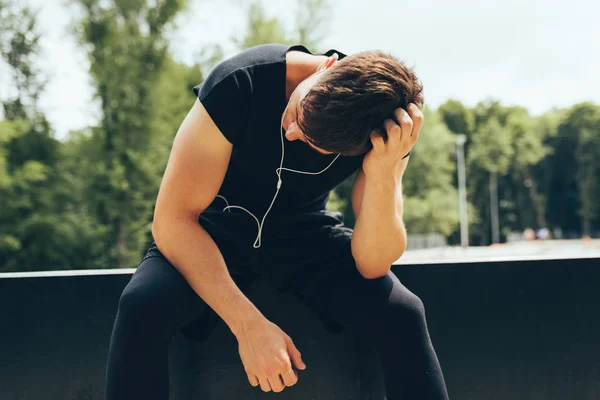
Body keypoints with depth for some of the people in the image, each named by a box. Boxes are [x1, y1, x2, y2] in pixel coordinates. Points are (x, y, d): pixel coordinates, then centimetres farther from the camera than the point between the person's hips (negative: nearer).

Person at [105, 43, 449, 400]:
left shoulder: (386, 136, -21)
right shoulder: (240, 84, -29)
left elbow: (373, 264, -23)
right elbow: (173, 220, -28)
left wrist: (383, 172, -40)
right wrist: (250, 324, -36)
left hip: (305, 233, 2)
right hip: (219, 227, -1)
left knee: (402, 314, -25)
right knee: (142, 306, -32)